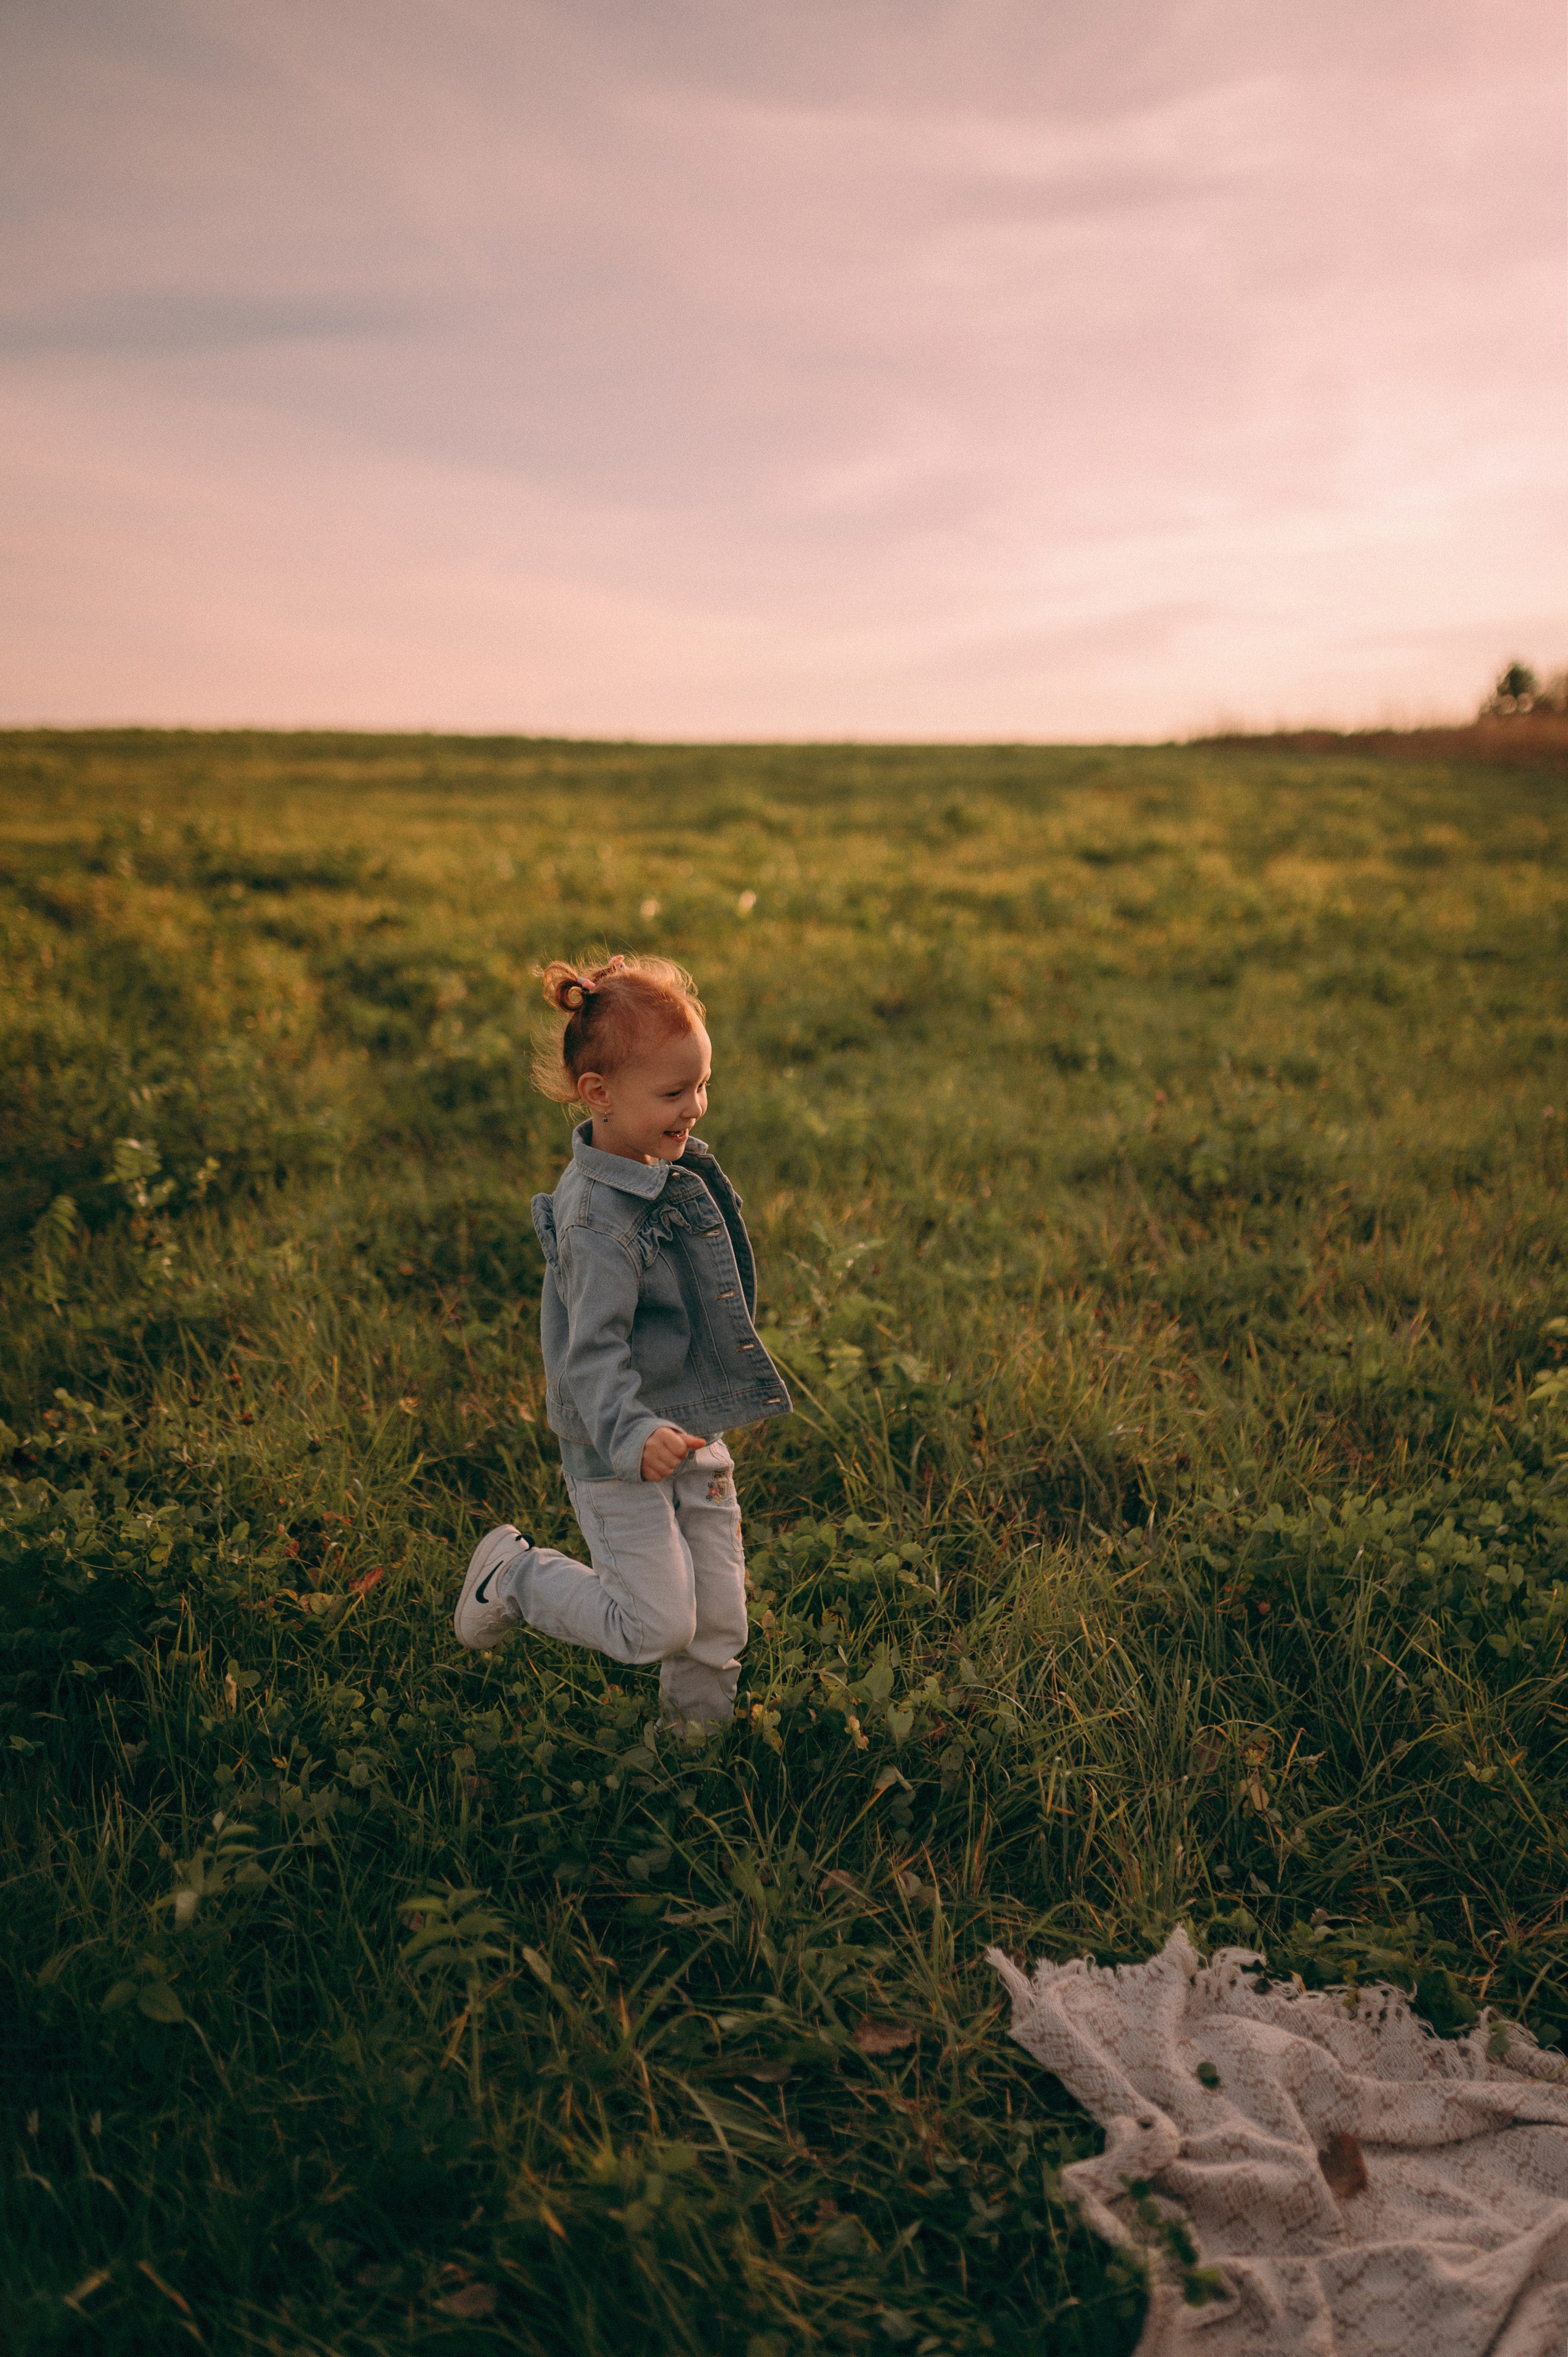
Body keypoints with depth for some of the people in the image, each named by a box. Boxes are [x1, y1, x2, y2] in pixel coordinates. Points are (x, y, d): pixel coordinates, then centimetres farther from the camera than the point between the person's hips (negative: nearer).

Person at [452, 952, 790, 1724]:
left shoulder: (673, 1172, 4)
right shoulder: (598, 1218, -25)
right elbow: (594, 1349, -27)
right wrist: (631, 1437, -42)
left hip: (692, 1435, 8)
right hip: (619, 1456, -8)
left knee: (719, 1622, 13)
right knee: (657, 1625, -3)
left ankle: (698, 1730, 35)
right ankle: (513, 1573, 18)